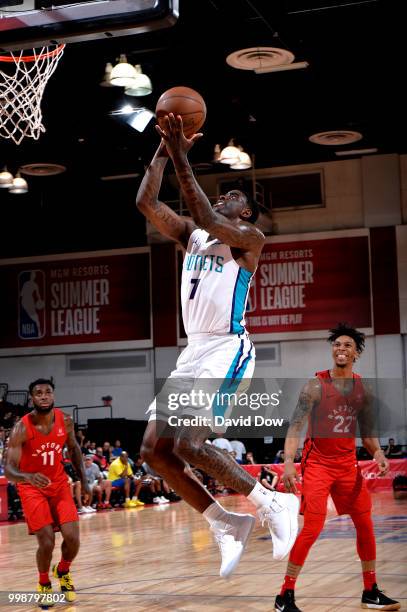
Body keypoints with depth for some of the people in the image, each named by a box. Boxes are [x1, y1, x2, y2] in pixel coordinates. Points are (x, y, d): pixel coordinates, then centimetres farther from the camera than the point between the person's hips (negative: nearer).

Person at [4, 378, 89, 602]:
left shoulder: (65, 421, -10)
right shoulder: (22, 428, -23)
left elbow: (73, 448, 10)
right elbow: (9, 469, -27)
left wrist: (83, 479, 6)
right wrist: (28, 477, -48)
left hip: (58, 483, 3)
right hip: (32, 487, -3)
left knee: (72, 538, -8)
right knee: (47, 542, -12)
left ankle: (63, 572, 25)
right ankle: (44, 584, 18)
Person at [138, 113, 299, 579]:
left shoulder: (248, 237, -3)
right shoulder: (190, 233, 18)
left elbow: (208, 220, -22)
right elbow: (146, 203, 9)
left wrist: (181, 158, -21)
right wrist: (163, 150, 3)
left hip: (227, 349, -8)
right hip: (194, 350, 8)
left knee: (189, 444, -21)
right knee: (154, 449, -1)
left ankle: (273, 505, -5)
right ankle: (226, 525, 8)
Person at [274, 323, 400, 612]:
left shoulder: (363, 390, 5)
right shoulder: (315, 386, -10)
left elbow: (367, 431, 12)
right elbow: (296, 426, -13)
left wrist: (377, 452, -9)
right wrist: (289, 462, -26)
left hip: (348, 463, 6)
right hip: (318, 463, -5)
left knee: (365, 525, 8)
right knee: (312, 527, -12)